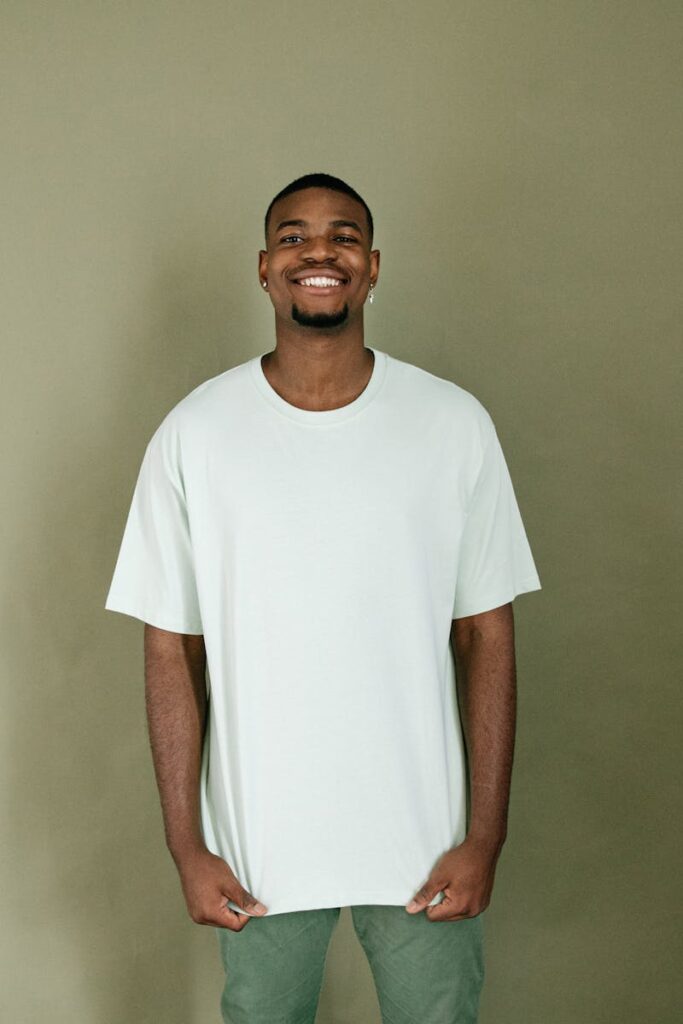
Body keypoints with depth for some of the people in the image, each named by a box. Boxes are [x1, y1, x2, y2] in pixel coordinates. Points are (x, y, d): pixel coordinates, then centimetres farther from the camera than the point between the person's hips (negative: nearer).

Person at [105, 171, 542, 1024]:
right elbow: (171, 650, -3)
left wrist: (485, 835, -5)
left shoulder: (455, 424, -5)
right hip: (258, 840, 0)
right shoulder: (193, 434, -7)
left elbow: (486, 635, -3)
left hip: (422, 834, 0)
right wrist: (187, 848, -4)